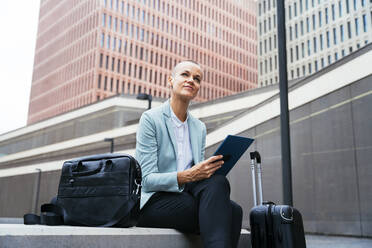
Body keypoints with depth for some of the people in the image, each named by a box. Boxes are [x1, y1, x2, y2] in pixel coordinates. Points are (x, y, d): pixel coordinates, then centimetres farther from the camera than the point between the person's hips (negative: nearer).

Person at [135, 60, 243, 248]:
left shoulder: (199, 128, 15)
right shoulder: (151, 118, -3)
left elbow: (199, 175, 14)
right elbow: (148, 179, -11)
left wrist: (209, 171, -10)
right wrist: (187, 175, -26)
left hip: (185, 195, 6)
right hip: (154, 201, -6)